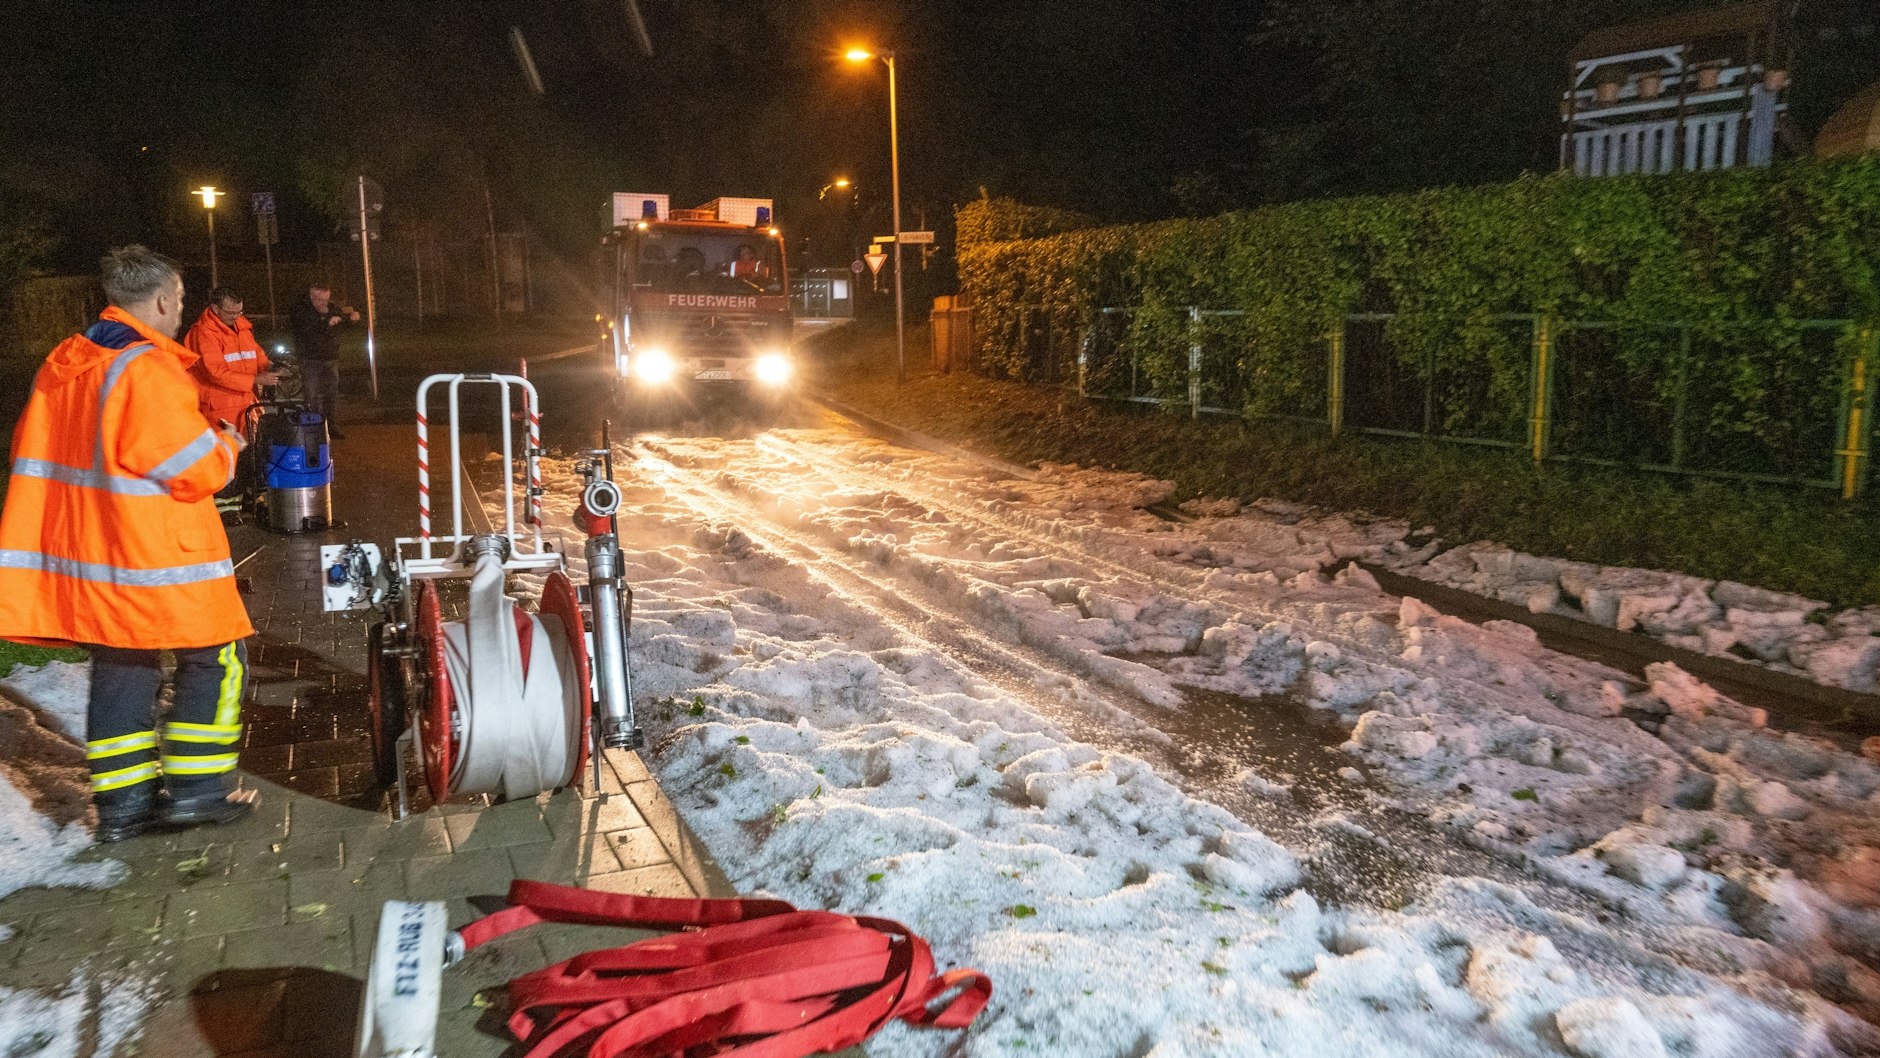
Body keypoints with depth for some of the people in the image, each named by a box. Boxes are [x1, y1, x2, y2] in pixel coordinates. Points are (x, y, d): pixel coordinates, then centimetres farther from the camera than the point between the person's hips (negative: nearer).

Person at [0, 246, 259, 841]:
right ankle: (194, 788, 7)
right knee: (215, 659, 6)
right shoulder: (147, 368, -18)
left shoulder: (62, 366, 10)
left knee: (120, 672, 15)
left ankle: (121, 802, 21)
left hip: (88, 558, 8)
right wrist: (226, 446, 2)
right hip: (159, 562, -8)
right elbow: (196, 469, -19)